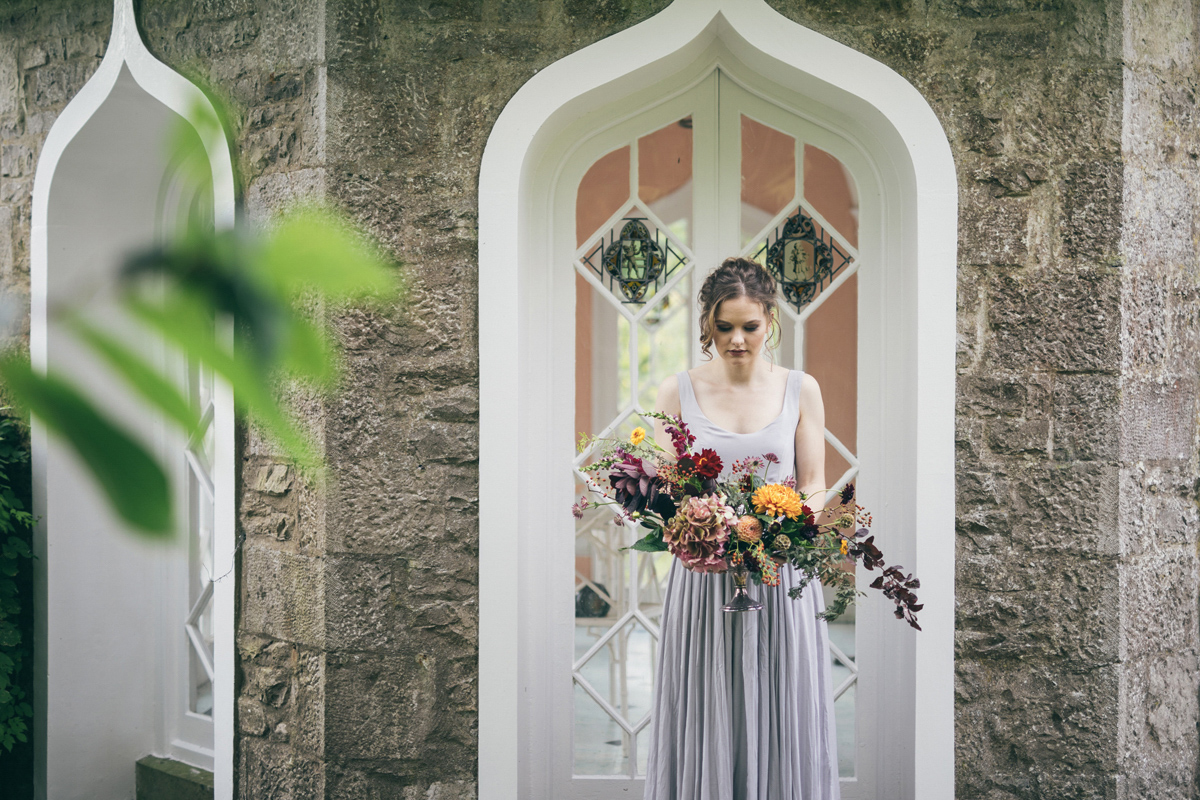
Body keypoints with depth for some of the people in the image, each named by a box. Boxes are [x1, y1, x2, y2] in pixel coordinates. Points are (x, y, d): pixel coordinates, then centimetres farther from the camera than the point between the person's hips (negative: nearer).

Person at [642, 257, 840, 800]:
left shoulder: (800, 390, 5)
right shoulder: (678, 392, 3)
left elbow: (814, 488, 5)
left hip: (781, 578, 0)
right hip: (702, 578, 0)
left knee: (781, 726, 4)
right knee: (704, 728, 3)